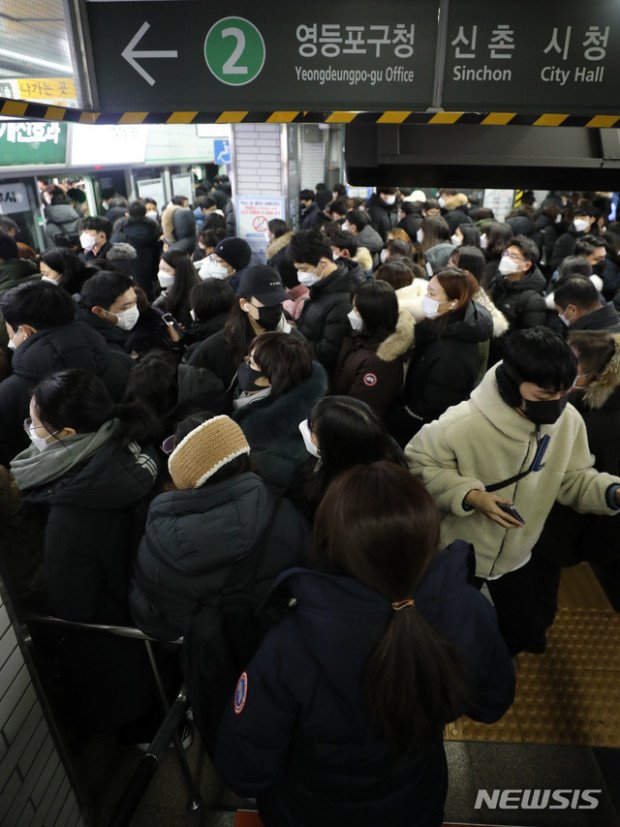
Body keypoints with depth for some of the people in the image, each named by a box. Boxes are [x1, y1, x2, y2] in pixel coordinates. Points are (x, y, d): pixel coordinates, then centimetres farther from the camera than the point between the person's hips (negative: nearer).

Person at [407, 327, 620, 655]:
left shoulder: (568, 420, -16)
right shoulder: (460, 424, -33)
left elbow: (574, 480, -5)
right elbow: (417, 466, -21)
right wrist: (470, 495, -33)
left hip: (516, 557, 5)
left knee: (526, 634, 26)